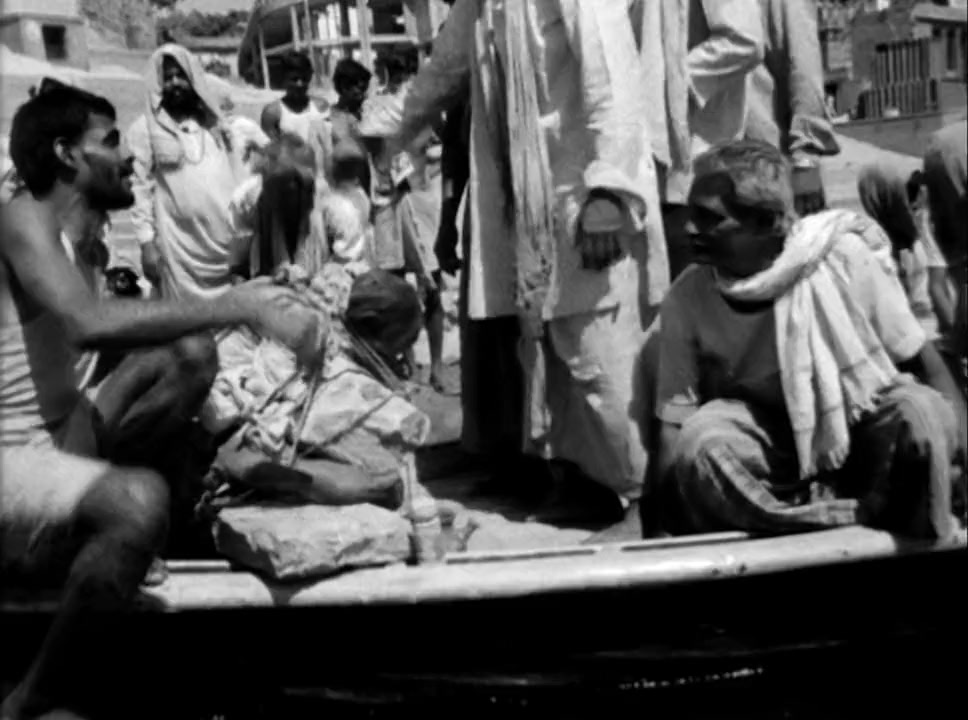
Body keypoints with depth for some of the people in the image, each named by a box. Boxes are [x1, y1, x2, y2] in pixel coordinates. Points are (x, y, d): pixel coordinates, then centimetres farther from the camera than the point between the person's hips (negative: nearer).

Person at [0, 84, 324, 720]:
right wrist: (234, 307, -30)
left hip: (58, 438, 8)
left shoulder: (84, 244, 13)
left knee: (190, 355, -10)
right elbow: (89, 322, -32)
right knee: (139, 501, -36)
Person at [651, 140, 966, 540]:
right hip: (769, 441, 1)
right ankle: (869, 519, -21)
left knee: (919, 415, -33)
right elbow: (673, 422, -12)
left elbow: (923, 361, -7)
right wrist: (659, 528, -20)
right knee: (700, 444, -31)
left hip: (861, 431, -1)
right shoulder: (687, 299, -14)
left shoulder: (844, 258, -18)